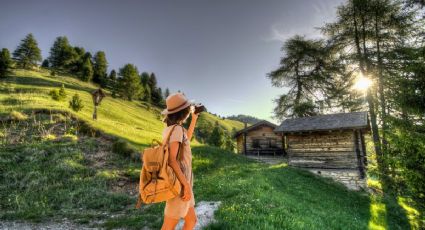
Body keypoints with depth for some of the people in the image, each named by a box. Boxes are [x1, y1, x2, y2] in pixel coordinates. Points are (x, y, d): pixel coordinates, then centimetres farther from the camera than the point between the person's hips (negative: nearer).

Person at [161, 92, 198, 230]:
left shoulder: (168, 129, 9)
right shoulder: (176, 129, -19)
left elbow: (187, 139, 26)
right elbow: (171, 159, -25)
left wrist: (194, 119, 24)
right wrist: (187, 185, -23)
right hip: (179, 184, -9)